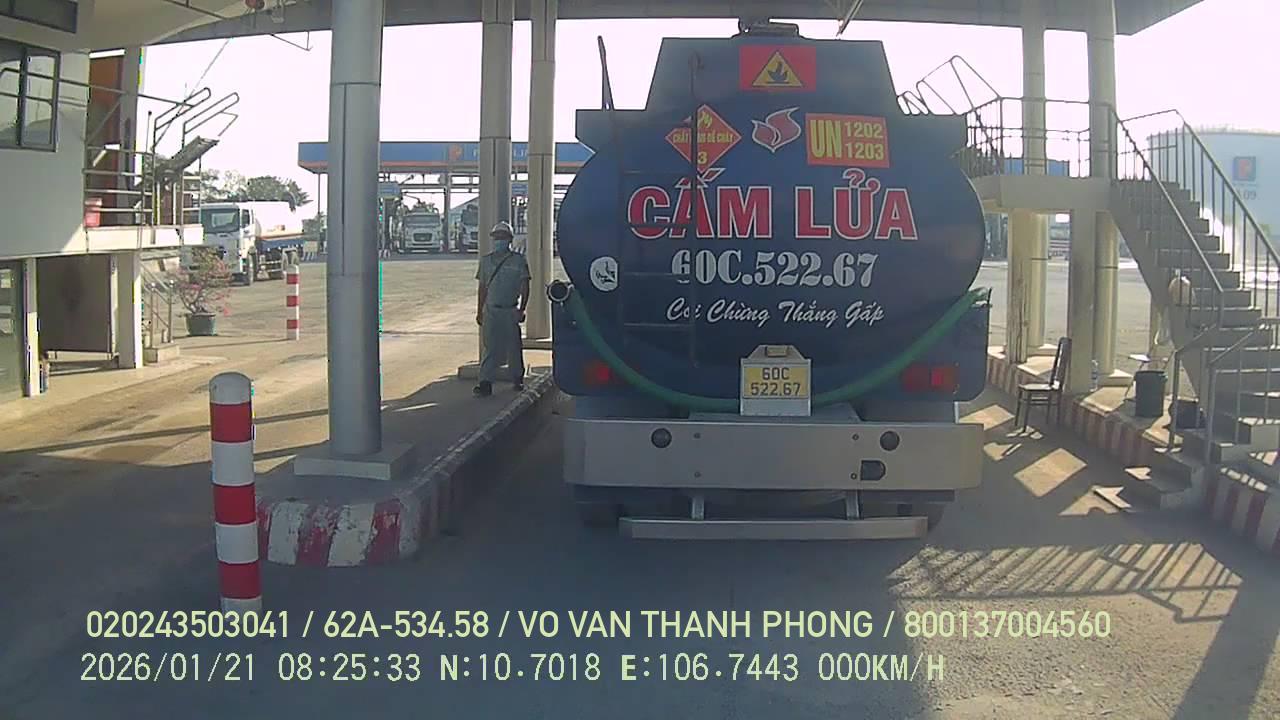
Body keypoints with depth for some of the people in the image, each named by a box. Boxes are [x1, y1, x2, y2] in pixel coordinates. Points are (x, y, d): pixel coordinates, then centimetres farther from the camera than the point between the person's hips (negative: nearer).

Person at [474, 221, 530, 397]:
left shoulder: (519, 260, -1)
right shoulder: (486, 260, 8)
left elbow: (525, 288, 0)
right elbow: (482, 288, 12)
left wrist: (521, 309, -8)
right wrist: (479, 312, 10)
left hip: (510, 311, -2)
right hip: (491, 310, 2)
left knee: (513, 347, 6)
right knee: (490, 347, -3)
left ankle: (518, 379, 23)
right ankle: (486, 382, -7)